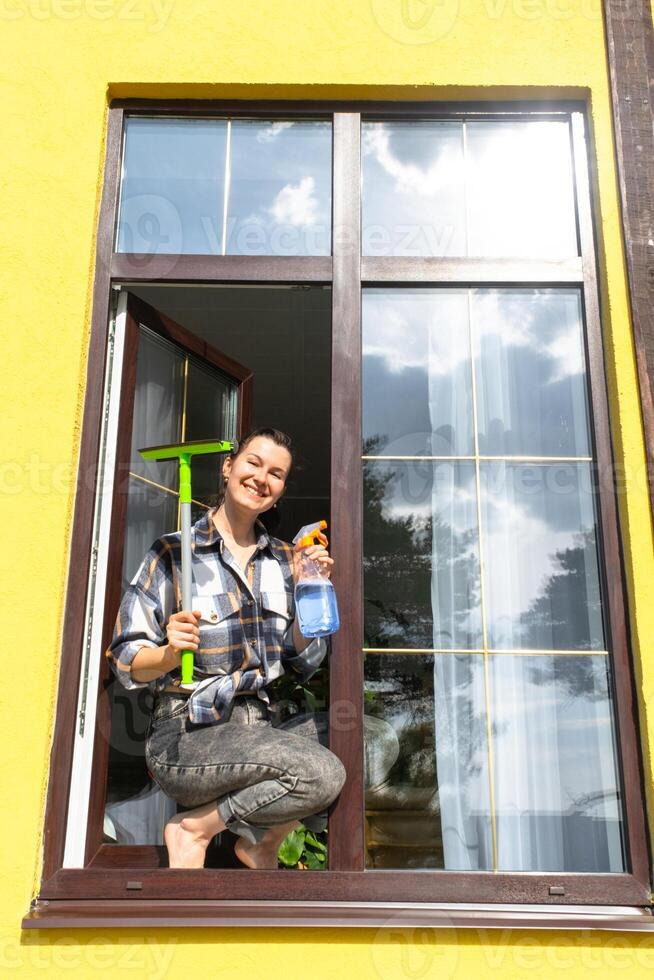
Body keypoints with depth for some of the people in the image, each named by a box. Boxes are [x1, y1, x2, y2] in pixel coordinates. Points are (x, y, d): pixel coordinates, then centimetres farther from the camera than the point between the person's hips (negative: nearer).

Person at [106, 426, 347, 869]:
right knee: (322, 774, -26)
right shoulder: (173, 553, -3)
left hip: (260, 728, 6)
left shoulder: (284, 559, 10)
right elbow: (126, 662, -4)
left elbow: (304, 664, 8)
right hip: (187, 736, -6)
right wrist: (172, 652, -25)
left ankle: (262, 840, 6)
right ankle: (194, 831, -2)